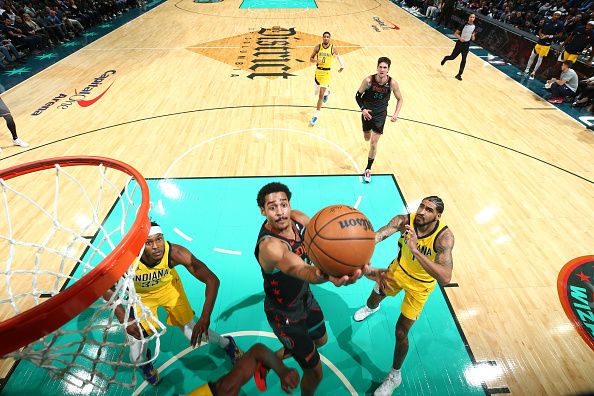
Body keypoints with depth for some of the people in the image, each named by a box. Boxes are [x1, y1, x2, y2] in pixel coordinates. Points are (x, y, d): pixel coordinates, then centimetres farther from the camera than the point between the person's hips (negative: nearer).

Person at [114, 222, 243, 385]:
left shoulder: (174, 252, -39)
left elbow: (212, 280, -38)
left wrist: (205, 318, -48)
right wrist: (124, 320, -32)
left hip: (169, 287, -1)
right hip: (140, 295, 1)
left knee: (193, 334, 0)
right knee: (136, 357, 2)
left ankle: (226, 343, 32)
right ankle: (145, 364, 43)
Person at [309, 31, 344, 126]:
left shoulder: (333, 48, -4)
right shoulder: (318, 47, -3)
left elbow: (337, 55, 18)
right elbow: (311, 59, 2)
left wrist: (342, 65, 16)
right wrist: (316, 60, -18)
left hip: (327, 72, -3)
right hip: (318, 71, 3)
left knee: (321, 95, -11)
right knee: (318, 92, 18)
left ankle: (315, 116, -7)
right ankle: (327, 91, 56)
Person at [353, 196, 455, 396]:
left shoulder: (444, 236, -35)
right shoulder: (405, 220, -28)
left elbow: (445, 278, -48)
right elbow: (379, 235, -47)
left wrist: (416, 250, -58)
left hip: (420, 284, -3)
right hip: (399, 268, 3)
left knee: (401, 332, 3)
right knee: (374, 297, 26)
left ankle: (395, 375, 32)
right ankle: (371, 308, 68)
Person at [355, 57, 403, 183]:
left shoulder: (392, 83, -16)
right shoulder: (369, 80, -19)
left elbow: (400, 99, -2)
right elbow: (358, 95, -7)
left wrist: (396, 114, -16)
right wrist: (363, 109, -21)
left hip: (380, 115, -1)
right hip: (367, 112, 1)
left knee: (374, 142, -9)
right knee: (367, 138, 18)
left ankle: (368, 169, 4)